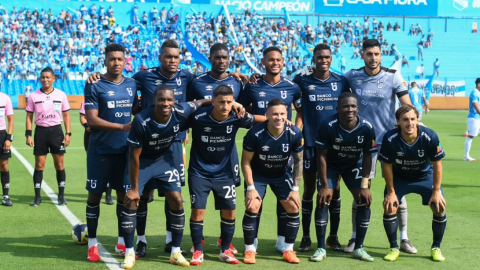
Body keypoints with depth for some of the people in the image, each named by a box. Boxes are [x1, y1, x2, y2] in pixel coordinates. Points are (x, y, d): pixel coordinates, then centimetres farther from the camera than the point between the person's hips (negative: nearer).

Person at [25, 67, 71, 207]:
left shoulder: (61, 95, 1)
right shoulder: (33, 96, 1)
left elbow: (66, 115, 6)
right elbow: (29, 117, 5)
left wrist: (68, 133, -2)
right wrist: (28, 134, -5)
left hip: (56, 130, 0)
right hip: (40, 131, 0)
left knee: (59, 164, 1)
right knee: (39, 165, 2)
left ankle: (61, 196, 11)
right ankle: (37, 197, 9)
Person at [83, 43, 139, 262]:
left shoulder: (131, 84, 7)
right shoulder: (94, 86, -8)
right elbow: (91, 120, -15)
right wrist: (123, 127, -21)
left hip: (125, 150, 5)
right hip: (100, 151, -4)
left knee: (124, 194, 10)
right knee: (95, 195, 3)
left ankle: (122, 242, 22)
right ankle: (92, 243, 14)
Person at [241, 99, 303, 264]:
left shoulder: (295, 134, -21)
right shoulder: (255, 134, -28)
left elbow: (299, 161, -7)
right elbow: (246, 161, -15)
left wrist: (295, 188, -9)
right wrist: (251, 187, -18)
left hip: (282, 174, 3)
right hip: (257, 174, -2)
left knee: (293, 207, -7)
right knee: (252, 207, -17)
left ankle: (289, 250, 9)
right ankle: (249, 250, 0)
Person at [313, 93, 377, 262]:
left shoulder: (366, 128, -24)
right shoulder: (328, 125, -30)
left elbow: (367, 157, -12)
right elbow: (321, 155, -21)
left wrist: (364, 186, -14)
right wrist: (325, 185, -20)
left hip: (354, 166, 2)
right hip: (331, 166, -2)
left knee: (365, 201, -9)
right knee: (323, 200, -15)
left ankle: (358, 248, 5)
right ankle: (321, 248, -4)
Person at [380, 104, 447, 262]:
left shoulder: (430, 137, -30)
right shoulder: (390, 139, -30)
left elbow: (437, 164, -16)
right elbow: (387, 166, -15)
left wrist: (436, 191, -13)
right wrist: (391, 192, -11)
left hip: (425, 175, 0)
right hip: (399, 177, 0)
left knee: (439, 207, -11)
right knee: (389, 207, -13)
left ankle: (436, 248, 10)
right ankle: (394, 248, 7)